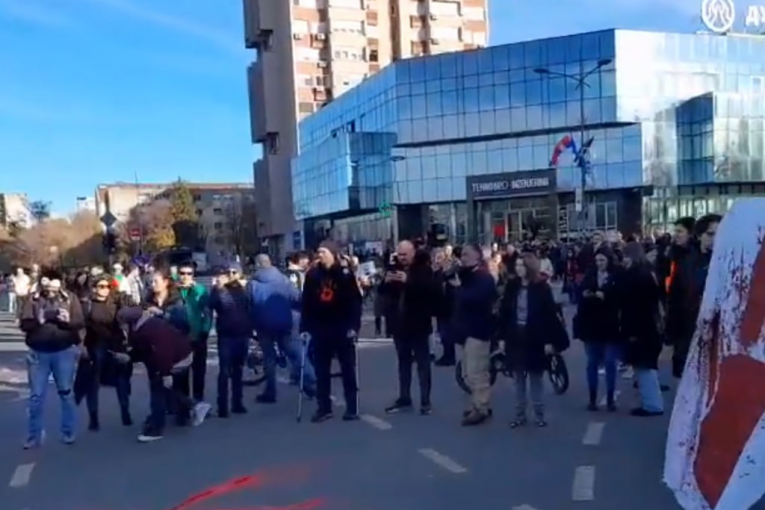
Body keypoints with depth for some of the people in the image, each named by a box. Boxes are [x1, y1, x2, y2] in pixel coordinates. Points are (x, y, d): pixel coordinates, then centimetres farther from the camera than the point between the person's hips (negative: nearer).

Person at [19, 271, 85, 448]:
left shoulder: (70, 299, -3)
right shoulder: (33, 300, -2)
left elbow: (80, 322, -8)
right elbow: (24, 324, -8)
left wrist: (68, 321, -27)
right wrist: (38, 321, -25)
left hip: (64, 352, 0)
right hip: (38, 353, 0)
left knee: (66, 393, 10)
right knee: (36, 395, 7)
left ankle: (68, 433, 22)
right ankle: (33, 436, 18)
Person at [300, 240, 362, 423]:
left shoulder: (345, 274, -5)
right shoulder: (312, 274, 3)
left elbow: (355, 301, -7)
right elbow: (306, 303, 4)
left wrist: (354, 326, -14)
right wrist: (305, 327, -1)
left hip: (343, 329, -3)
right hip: (319, 330, 3)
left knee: (348, 369, 7)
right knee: (321, 371, 8)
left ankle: (352, 407, 15)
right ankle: (324, 407, 18)